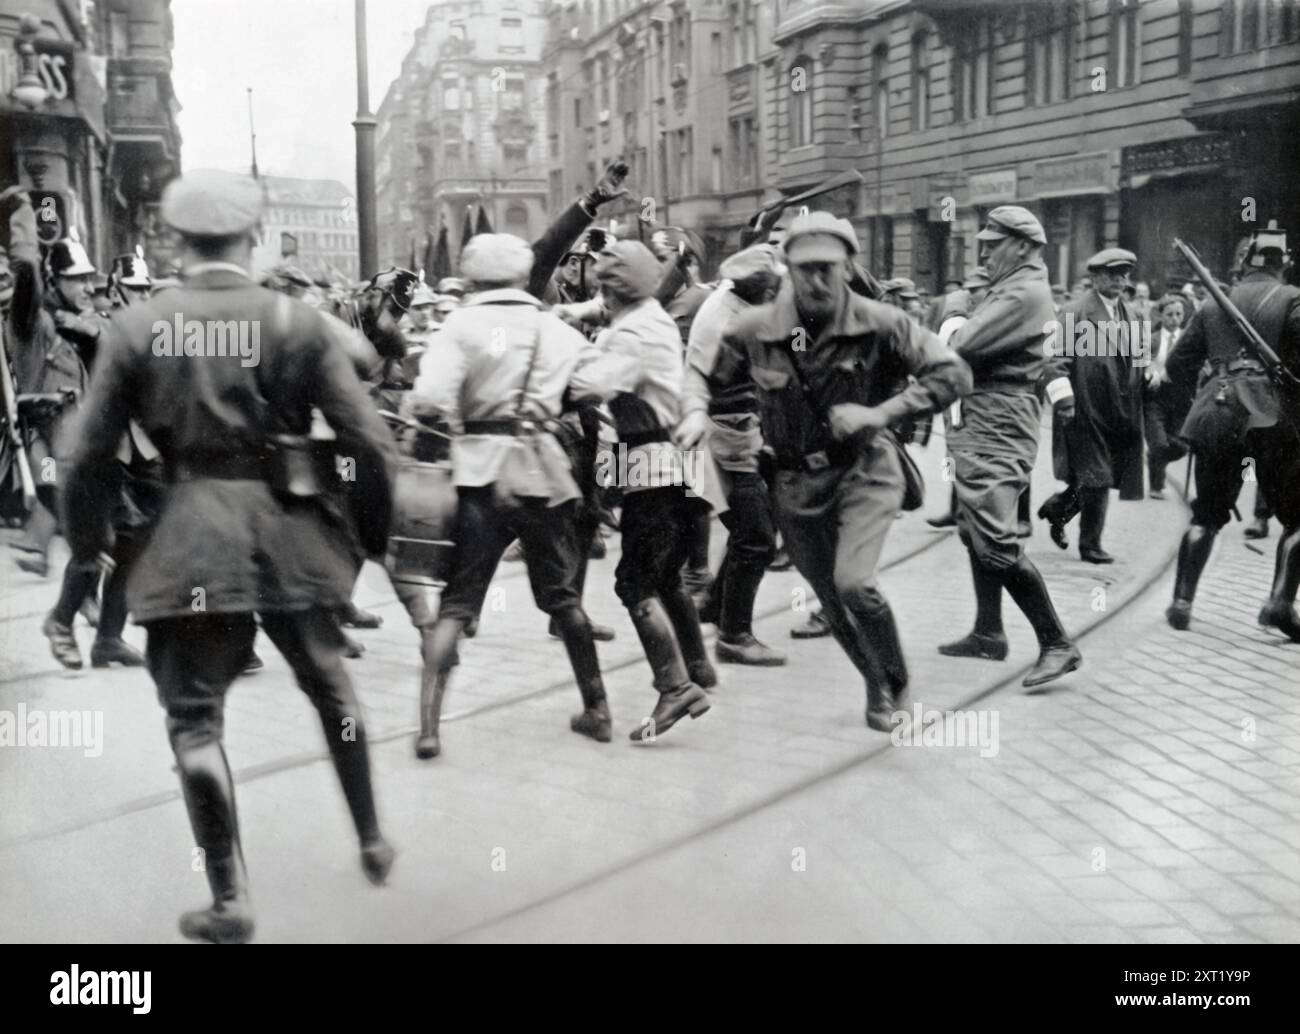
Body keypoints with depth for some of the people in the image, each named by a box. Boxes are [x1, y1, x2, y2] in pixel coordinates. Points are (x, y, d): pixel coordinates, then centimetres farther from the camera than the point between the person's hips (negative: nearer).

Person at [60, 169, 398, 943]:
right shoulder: (297, 321, -2)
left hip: (191, 530, -1)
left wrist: (87, 543, 13)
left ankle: (230, 900, 7)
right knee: (329, 683, 22)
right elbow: (370, 442, -6)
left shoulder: (137, 327, -2)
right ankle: (372, 841, 34)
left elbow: (89, 455, -2)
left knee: (195, 714, 8)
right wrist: (373, 531, 9)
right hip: (289, 524, 2)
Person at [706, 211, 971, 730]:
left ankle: (896, 683, 5)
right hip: (797, 481, 3)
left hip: (865, 469, -3)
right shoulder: (754, 329, -12)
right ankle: (878, 686, 41)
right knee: (833, 605, 13)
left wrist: (880, 413, -24)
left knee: (853, 582, -23)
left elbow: (953, 373, -16)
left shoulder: (879, 324, -16)